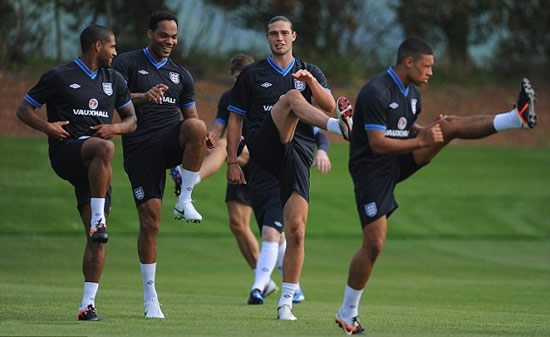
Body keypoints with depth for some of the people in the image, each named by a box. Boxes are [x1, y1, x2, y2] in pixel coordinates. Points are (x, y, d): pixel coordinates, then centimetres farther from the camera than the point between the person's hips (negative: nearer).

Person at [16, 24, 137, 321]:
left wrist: (115, 128, 2)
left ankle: (88, 304, -3)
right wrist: (47, 126, -11)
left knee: (97, 238, -5)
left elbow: (131, 119, 24)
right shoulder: (59, 77, 3)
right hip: (65, 151, -5)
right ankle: (98, 218, -38)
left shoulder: (113, 80, 18)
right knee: (105, 149, -39)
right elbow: (24, 109, 7)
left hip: (95, 168, 5)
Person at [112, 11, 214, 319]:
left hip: (172, 140, 3)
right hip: (140, 147, -3)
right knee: (150, 220, -6)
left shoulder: (181, 74, 18)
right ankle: (150, 296, 5)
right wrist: (143, 97, -28)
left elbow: (192, 117, 19)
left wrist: (204, 137, -4)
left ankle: (185, 200, -22)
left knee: (196, 127, -34)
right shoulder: (128, 63, 3)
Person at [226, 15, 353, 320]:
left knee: (296, 230, -8)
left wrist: (311, 81, -17)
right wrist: (232, 162, 3)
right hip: (264, 148, -2)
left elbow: (329, 105, 0)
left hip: (298, 155, 2)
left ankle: (286, 303, -2)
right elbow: (235, 120, 12)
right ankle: (340, 127, -56)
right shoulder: (252, 74, 13)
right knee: (292, 97, -28)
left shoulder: (310, 72, 17)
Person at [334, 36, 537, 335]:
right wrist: (421, 141, -26)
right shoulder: (376, 92, -22)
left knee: (450, 126, -9)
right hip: (372, 168, -8)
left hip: (399, 162, 8)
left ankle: (517, 118, -21)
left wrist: (434, 129, -2)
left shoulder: (411, 92, 7)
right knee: (374, 245, -10)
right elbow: (377, 144, -25)